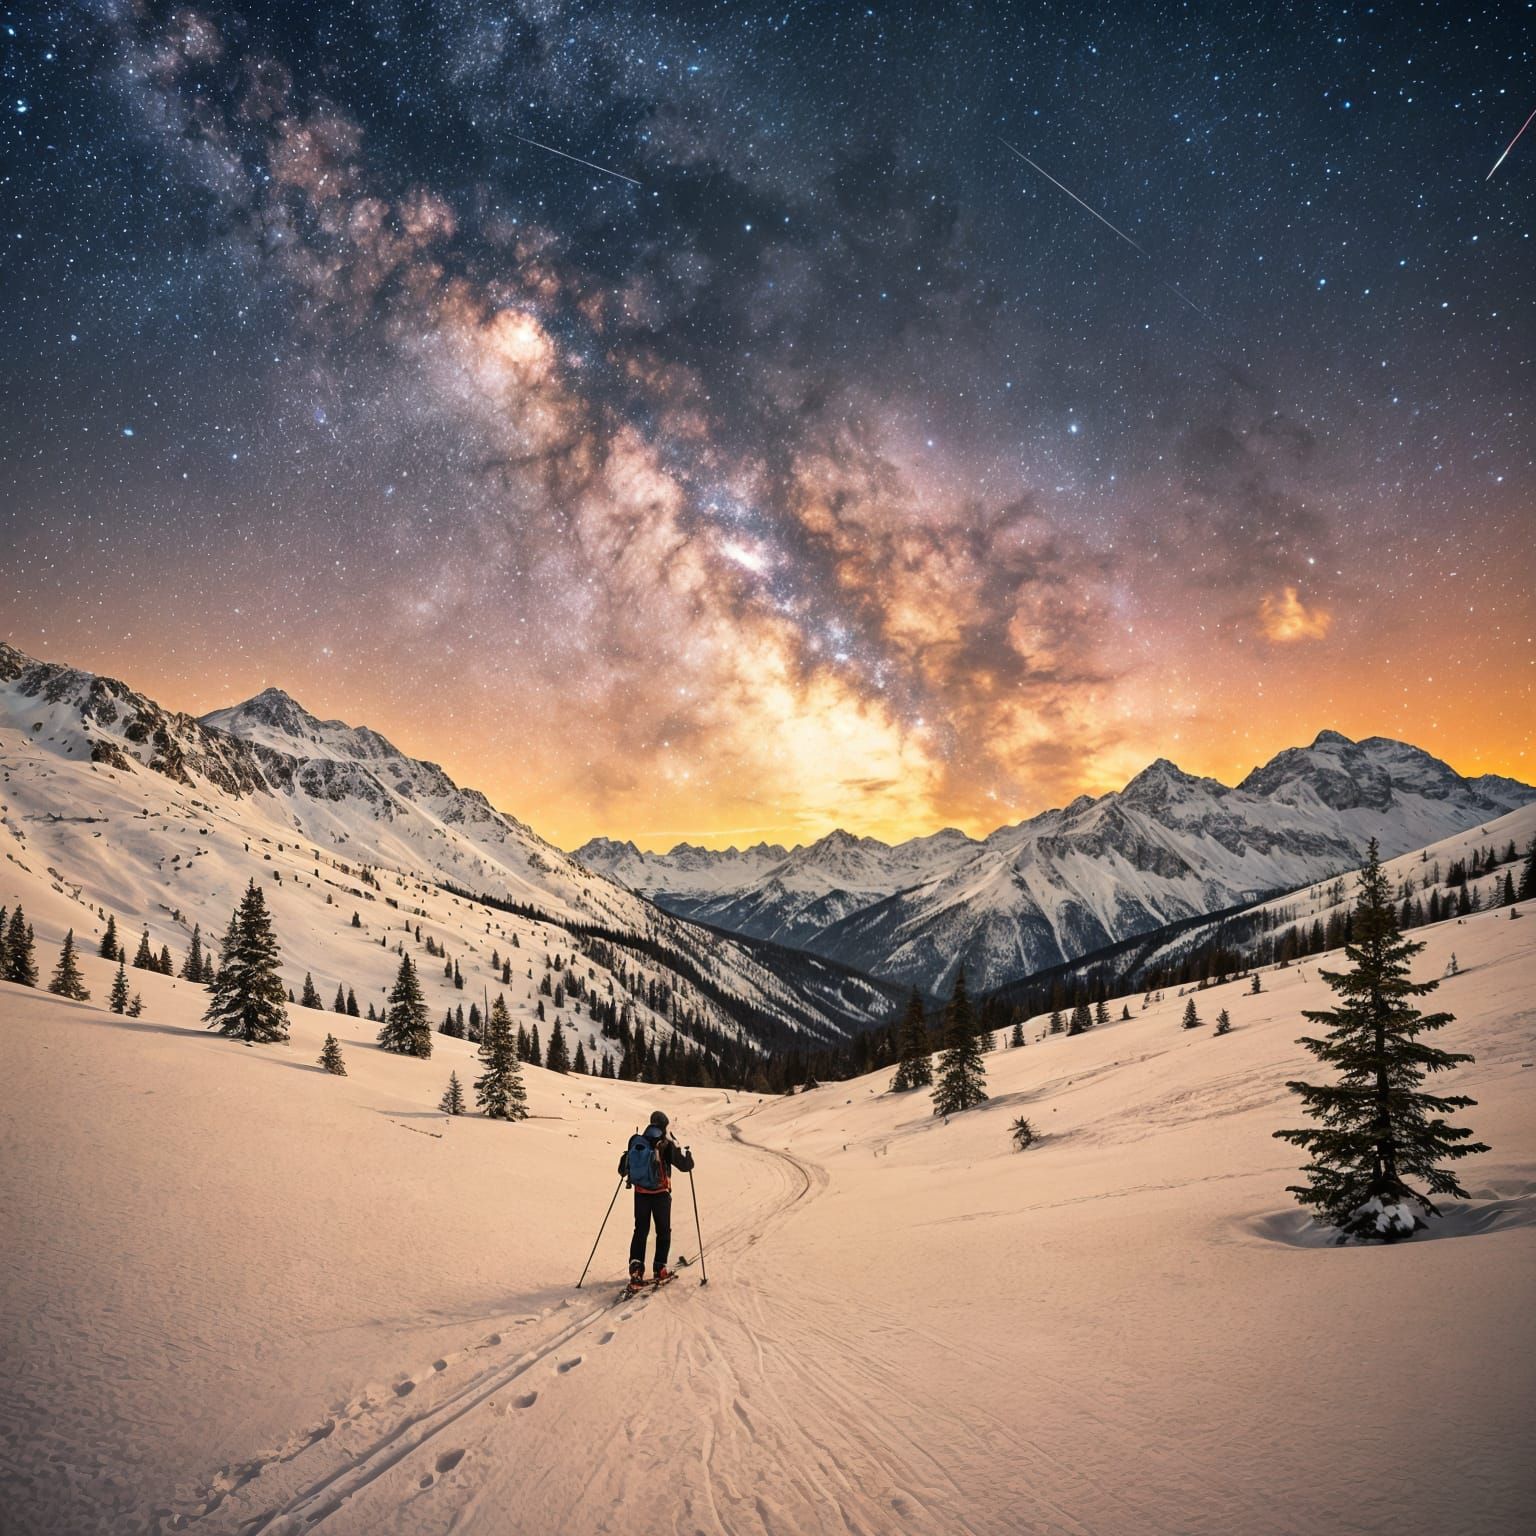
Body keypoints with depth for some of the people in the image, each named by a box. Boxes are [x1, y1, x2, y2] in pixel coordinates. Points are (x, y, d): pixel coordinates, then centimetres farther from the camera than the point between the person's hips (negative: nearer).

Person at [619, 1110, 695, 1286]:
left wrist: (624, 1156, 28)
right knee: (663, 1231, 11)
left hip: (640, 1193, 3)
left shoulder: (635, 1142, 0)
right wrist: (688, 1155, 4)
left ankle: (635, 1266, 0)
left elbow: (623, 1169, 10)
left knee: (640, 1230, 13)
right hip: (660, 1194, -3)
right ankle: (659, 1269, 9)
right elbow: (685, 1165, -12)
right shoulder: (666, 1145, -13)